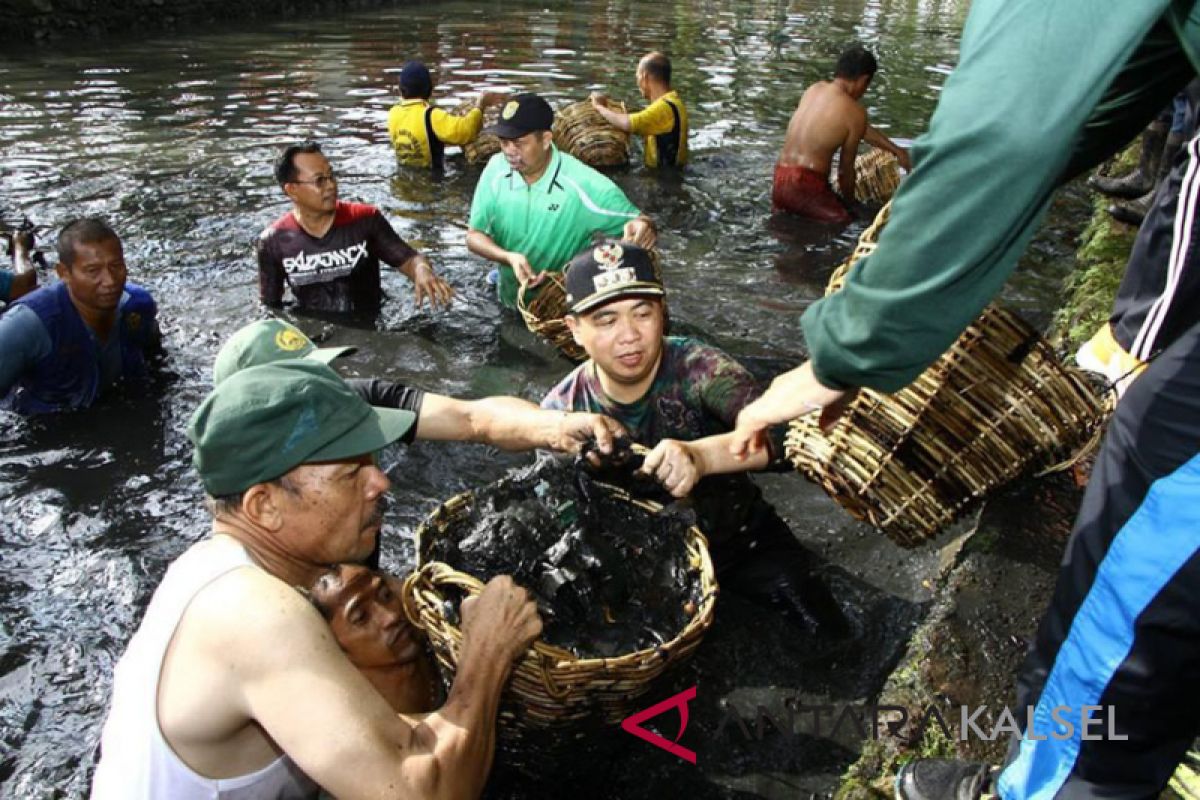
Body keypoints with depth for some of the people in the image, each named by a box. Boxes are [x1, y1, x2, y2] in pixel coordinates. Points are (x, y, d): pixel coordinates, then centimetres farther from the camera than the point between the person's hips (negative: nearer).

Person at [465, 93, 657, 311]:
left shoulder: (583, 183, -22)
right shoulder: (497, 169, -11)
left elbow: (639, 221, -14)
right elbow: (474, 236, -7)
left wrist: (643, 227, -39)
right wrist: (509, 257, -27)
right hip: (511, 303, 1)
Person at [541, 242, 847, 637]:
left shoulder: (696, 367, -25)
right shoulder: (561, 410, -17)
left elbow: (783, 433, -42)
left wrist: (702, 455, -60)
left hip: (742, 540, -1)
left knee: (830, 638, 1)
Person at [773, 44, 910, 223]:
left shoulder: (814, 89, 14)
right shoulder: (855, 112, -7)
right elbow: (845, 169, 1)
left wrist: (896, 150, 30)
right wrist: (850, 202, 19)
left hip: (779, 181, 8)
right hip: (807, 186, -8)